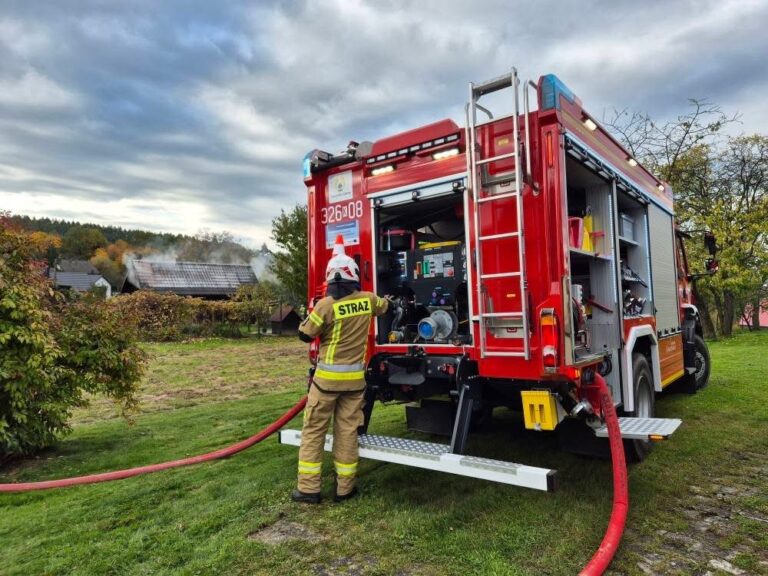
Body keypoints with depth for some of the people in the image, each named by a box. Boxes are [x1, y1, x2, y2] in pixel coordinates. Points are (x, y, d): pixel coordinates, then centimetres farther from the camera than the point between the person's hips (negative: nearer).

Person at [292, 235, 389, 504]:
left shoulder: (326, 304, -15)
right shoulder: (368, 300, -2)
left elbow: (305, 334, -5)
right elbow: (384, 306, 22)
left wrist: (310, 315, 12)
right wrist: (384, 299, 44)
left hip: (327, 376, -3)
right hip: (354, 377, 3)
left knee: (313, 430, 8)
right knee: (347, 431, 10)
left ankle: (308, 488, 13)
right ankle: (344, 488, 18)